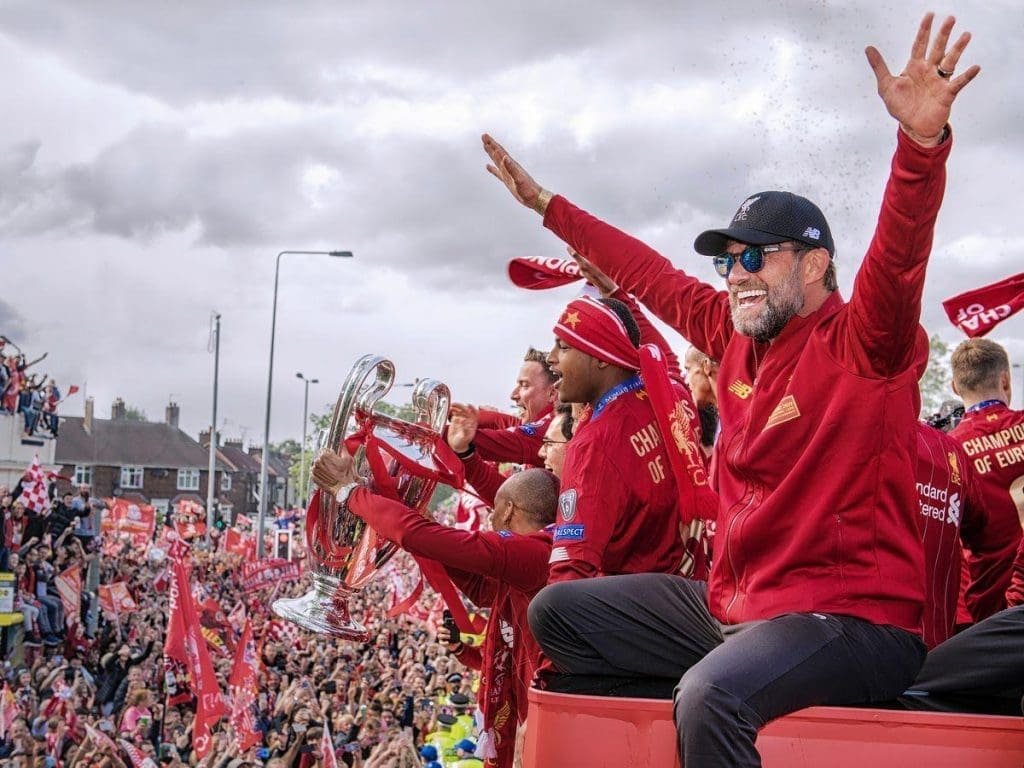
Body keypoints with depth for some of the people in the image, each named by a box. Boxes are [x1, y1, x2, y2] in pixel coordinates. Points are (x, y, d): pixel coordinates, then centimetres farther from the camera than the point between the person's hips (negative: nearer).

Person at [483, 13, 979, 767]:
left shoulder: (862, 345, -11)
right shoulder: (739, 337, 10)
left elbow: (899, 254, -31)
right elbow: (649, 272, 21)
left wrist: (923, 141, -48)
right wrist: (545, 204, 27)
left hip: (851, 618, -8)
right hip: (733, 603, 9)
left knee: (710, 695, -37)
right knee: (557, 611, 11)